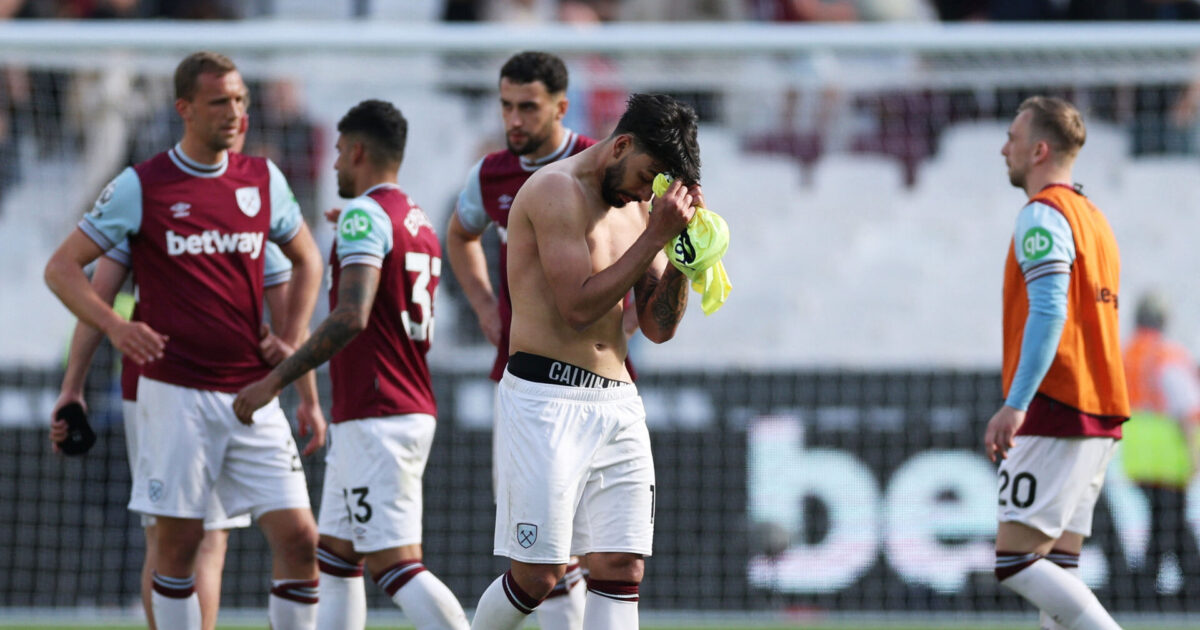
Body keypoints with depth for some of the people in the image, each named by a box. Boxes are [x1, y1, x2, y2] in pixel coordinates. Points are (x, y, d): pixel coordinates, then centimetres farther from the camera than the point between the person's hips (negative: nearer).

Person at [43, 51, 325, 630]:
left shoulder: (263, 179, 8)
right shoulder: (141, 186, -3)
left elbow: (306, 259, 24)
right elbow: (62, 267, -2)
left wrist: (291, 344, 10)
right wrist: (114, 325, -18)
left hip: (252, 395, 3)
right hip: (175, 392, -3)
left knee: (298, 538, -5)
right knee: (178, 543, 0)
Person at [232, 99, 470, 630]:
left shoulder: (364, 216, -12)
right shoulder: (419, 224, 16)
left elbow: (352, 317, -24)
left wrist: (276, 380, -22)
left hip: (374, 421, -10)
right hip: (414, 411, 10)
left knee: (396, 565, -12)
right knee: (335, 557, 14)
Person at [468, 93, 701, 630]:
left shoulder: (636, 206, 15)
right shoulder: (557, 190, -9)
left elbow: (658, 327, 14)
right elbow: (580, 305, -18)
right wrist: (656, 235, -16)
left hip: (617, 403, 7)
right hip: (546, 400, -7)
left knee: (621, 568, -3)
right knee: (537, 576, -4)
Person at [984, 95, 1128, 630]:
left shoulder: (1044, 214, -9)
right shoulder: (1092, 217, 20)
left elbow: (1049, 314, -21)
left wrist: (1016, 405, -27)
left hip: (1055, 413, -10)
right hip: (1099, 417, 10)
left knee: (1015, 559, -11)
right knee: (1056, 566, 7)